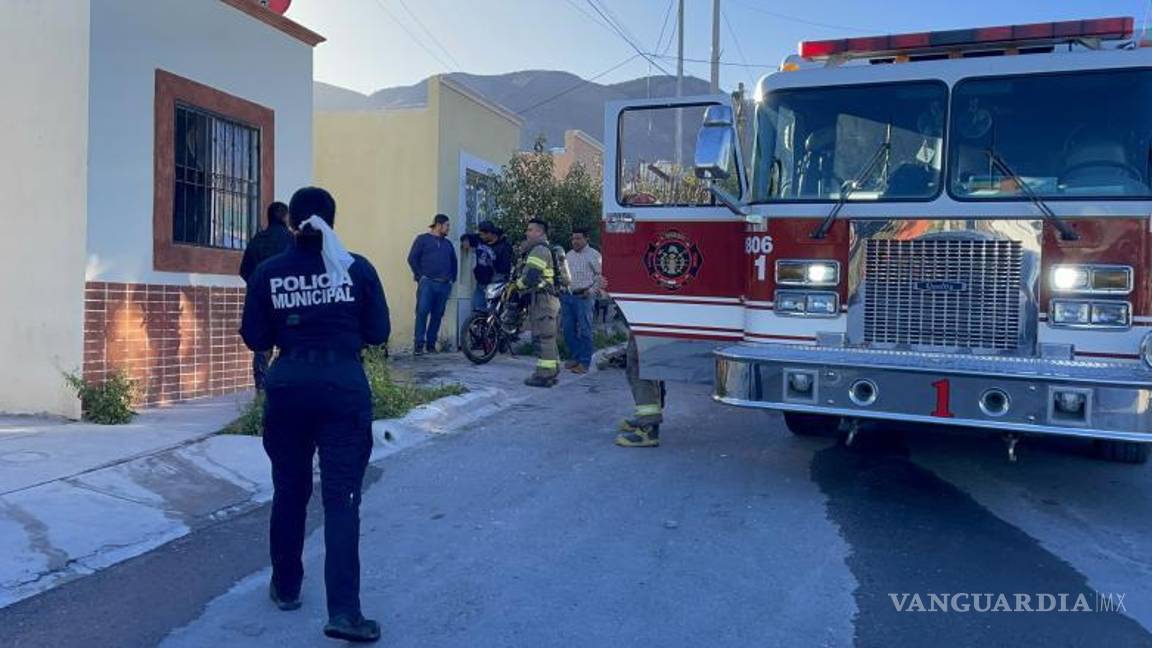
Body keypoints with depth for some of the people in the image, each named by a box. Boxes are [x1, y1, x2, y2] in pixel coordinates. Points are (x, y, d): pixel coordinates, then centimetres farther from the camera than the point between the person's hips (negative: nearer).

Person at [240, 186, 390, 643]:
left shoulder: (269, 273, 1)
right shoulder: (357, 268, -2)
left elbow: (255, 339, 4)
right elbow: (378, 332, 0)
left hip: (288, 388, 2)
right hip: (345, 388, -2)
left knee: (289, 490, 18)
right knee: (342, 497, -1)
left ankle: (286, 587, 32)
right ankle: (343, 611, -7)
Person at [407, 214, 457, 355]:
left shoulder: (448, 244, 21)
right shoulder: (422, 239, 6)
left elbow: (454, 263, 28)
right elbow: (412, 258, -1)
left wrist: (452, 280, 17)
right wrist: (420, 276, -6)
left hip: (444, 285, 5)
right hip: (427, 283, -5)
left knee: (438, 315, 3)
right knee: (422, 312, -13)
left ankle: (431, 343, 10)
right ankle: (419, 344, -11)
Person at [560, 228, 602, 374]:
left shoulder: (593, 255, -3)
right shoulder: (568, 255, 17)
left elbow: (601, 275, -8)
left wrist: (592, 291, -13)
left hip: (584, 297, -7)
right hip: (567, 296, 7)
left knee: (584, 331, -4)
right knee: (568, 329, 8)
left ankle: (584, 362, 0)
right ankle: (576, 357, 20)